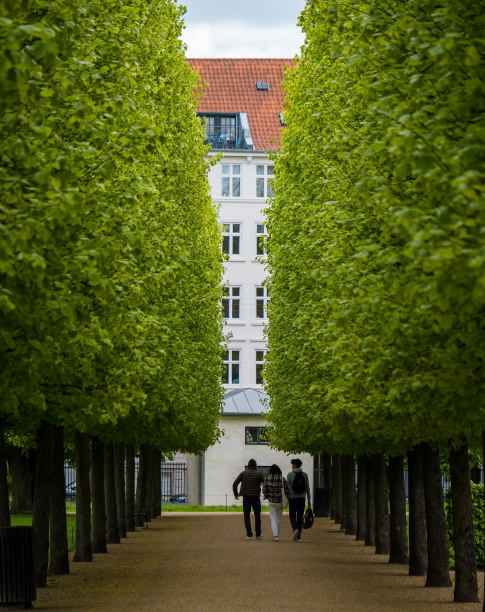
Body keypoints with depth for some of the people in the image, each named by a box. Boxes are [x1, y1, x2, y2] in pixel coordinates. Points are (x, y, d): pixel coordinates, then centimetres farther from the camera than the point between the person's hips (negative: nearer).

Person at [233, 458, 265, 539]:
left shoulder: (243, 473, 4)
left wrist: (236, 494, 13)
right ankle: (258, 534, 18)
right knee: (257, 516, 13)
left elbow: (234, 484, 2)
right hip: (256, 497, -1)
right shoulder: (258, 474, -2)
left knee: (247, 516, 3)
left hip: (246, 498, 1)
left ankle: (249, 534, -5)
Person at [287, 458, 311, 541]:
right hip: (302, 498, 2)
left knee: (292, 517, 7)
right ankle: (298, 537, 6)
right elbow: (307, 488, 3)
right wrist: (309, 500, 9)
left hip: (292, 498, -2)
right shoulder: (304, 475, 2)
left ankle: (295, 529, -20)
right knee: (300, 517, 8)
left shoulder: (290, 474, -6)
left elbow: (287, 488, -8)